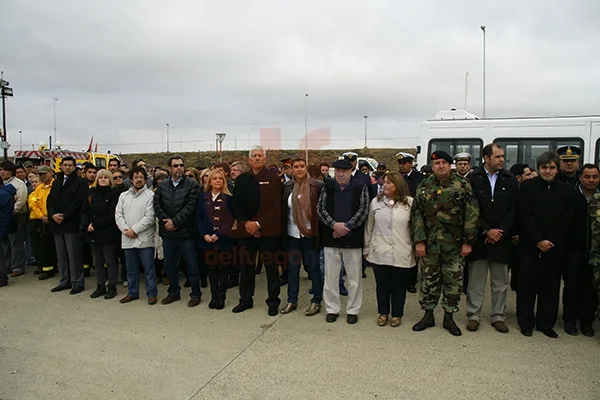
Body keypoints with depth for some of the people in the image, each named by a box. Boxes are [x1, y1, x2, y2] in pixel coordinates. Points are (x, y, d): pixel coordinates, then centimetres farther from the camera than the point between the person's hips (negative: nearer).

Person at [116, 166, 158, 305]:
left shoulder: (150, 195, -4)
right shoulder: (123, 195, 11)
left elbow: (149, 217, -12)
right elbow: (118, 214, 6)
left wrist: (134, 229, -13)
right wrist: (126, 230, -9)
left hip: (144, 238, -5)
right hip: (127, 239, 5)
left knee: (149, 268, 1)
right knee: (131, 269, 15)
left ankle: (152, 293, 12)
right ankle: (132, 292, 28)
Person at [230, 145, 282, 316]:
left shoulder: (273, 177, -2)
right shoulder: (241, 179, 9)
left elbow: (276, 206, -8)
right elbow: (235, 205, 8)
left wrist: (258, 224, -13)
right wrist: (246, 223, -7)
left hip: (267, 230, -3)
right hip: (245, 230, 4)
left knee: (270, 266, 4)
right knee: (246, 266, 13)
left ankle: (273, 302, 15)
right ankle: (245, 300, 26)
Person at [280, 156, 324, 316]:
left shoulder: (317, 186, -7)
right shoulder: (287, 186, 4)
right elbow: (283, 209, 9)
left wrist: (321, 231, -11)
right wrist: (282, 231, 5)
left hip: (310, 234, -4)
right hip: (292, 234, 4)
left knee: (313, 267, 6)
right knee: (292, 267, 12)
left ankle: (316, 302, 19)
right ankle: (291, 300, 25)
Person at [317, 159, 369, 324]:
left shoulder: (360, 187, -2)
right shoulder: (327, 187, 4)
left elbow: (363, 210, -7)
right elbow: (321, 209, 0)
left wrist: (346, 227, -14)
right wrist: (334, 225, -14)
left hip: (353, 238, -2)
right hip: (331, 238, 2)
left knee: (354, 277, 6)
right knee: (330, 276, 8)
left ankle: (352, 310, 20)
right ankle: (332, 309, 21)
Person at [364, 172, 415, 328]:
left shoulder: (410, 203, -2)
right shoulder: (376, 202, 2)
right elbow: (369, 226, 7)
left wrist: (416, 246, 2)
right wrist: (367, 248, 8)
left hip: (401, 253, -1)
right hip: (379, 252, 1)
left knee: (399, 285, 10)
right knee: (382, 284, 11)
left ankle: (397, 314, 27)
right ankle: (383, 313, 28)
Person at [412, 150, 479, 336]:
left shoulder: (463, 184, -3)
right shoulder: (424, 186, 3)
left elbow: (472, 214, -5)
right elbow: (417, 214, 1)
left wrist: (468, 241, -8)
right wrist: (419, 241, -5)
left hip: (454, 244, -1)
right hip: (429, 243, 2)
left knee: (453, 282, 8)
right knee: (429, 280, 11)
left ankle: (449, 317, 24)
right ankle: (428, 316, 26)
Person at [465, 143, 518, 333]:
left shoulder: (510, 180, 5)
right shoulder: (473, 179, -2)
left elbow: (513, 210, 2)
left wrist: (500, 232, -8)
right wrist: (487, 230, -11)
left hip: (501, 238, 2)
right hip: (478, 237, -2)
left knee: (500, 281, 9)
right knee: (476, 280, 5)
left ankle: (498, 317, 22)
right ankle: (473, 316, 16)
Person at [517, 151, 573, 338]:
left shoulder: (566, 189, 8)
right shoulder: (527, 186, 1)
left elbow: (567, 220, 2)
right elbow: (526, 216, -6)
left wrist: (550, 241, -8)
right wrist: (539, 240, -12)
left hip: (554, 247, 2)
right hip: (530, 245, -2)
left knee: (550, 286, 6)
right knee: (527, 285, 3)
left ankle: (546, 323, 18)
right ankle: (526, 323, 14)